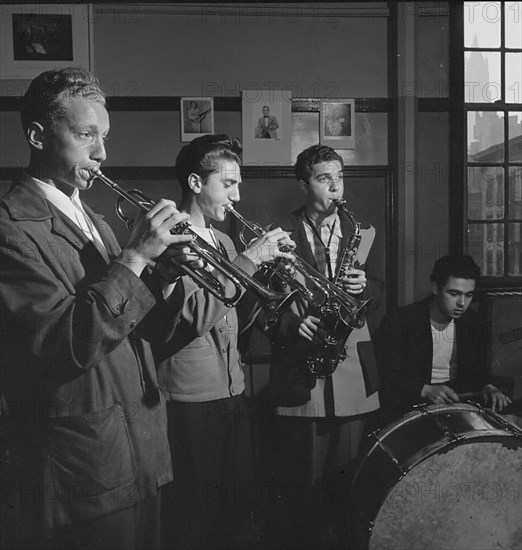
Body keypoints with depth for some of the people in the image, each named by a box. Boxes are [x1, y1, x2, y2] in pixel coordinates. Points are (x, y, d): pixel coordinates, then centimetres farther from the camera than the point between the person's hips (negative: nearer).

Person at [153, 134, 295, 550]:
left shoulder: (222, 241, 13)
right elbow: (197, 314, -24)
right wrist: (250, 259, -19)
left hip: (233, 391, 8)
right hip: (191, 399, -8)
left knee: (236, 503, 17)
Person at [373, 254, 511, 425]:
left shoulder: (474, 323, 5)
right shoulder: (397, 322, -12)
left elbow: (479, 371, 15)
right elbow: (387, 377, -13)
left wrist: (488, 387, -8)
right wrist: (425, 391, -27)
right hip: (409, 408, -5)